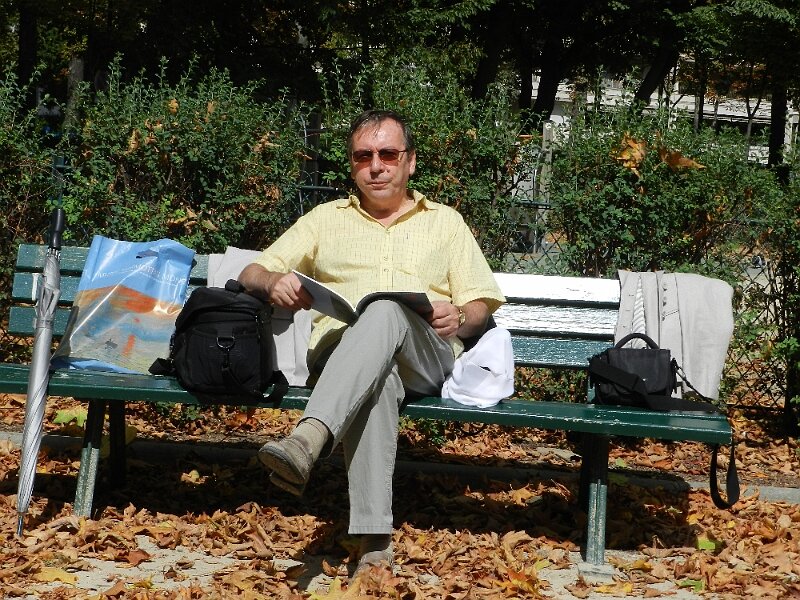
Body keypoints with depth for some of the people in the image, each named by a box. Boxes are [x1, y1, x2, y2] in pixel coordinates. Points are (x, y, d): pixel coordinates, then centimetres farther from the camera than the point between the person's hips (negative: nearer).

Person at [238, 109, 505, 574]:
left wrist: (459, 318, -7)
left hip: (425, 359, 0)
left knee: (388, 312, -39)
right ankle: (375, 538, -51)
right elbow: (251, 275, 21)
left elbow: (482, 304, 19)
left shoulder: (446, 222, 25)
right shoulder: (326, 218, 26)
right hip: (341, 349, 0)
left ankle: (308, 441, -59)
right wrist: (273, 282, -5)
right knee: (377, 380, -41)